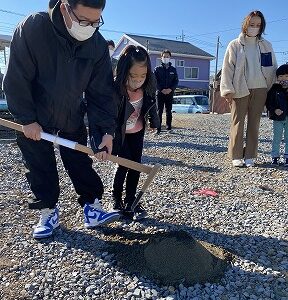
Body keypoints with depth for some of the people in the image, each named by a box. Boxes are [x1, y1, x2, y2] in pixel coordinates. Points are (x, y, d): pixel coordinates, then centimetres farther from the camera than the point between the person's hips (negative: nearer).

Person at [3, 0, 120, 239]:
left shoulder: (98, 46, -15)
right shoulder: (32, 29, -24)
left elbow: (101, 92, -12)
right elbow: (16, 79, -19)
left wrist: (107, 130, -19)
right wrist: (27, 119, -18)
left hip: (72, 117, 2)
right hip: (34, 119, -2)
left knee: (81, 163, 6)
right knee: (40, 167, 7)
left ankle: (92, 209, 19)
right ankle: (49, 212, 24)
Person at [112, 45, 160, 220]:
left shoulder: (147, 89, -18)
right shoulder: (116, 91, -33)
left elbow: (151, 105, 3)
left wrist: (154, 122, 14)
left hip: (137, 132, 5)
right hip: (119, 133, -4)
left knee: (136, 165, 4)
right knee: (124, 165, -7)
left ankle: (130, 201, 16)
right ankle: (117, 200, 13)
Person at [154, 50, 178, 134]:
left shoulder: (173, 69, 12)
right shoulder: (157, 69, 5)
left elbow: (176, 81, 7)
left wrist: (170, 89, -10)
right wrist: (161, 89, -14)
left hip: (170, 93, 2)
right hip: (160, 93, -2)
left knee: (169, 111, 6)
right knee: (159, 111, -3)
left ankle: (169, 128, 11)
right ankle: (158, 128, -1)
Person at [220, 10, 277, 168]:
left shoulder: (266, 45, 11)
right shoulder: (235, 45, 3)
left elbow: (273, 68, 15)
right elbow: (227, 69, -1)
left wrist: (270, 88, 9)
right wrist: (228, 90, -8)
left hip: (260, 90, 3)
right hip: (240, 90, -2)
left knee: (254, 123, 4)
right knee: (238, 122, -2)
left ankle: (250, 156, 11)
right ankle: (236, 156, 5)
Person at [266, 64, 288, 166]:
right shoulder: (274, 89, -2)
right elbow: (269, 102, -3)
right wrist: (274, 110, -17)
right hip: (278, 119, -1)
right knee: (277, 138, 6)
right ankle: (275, 156, 15)